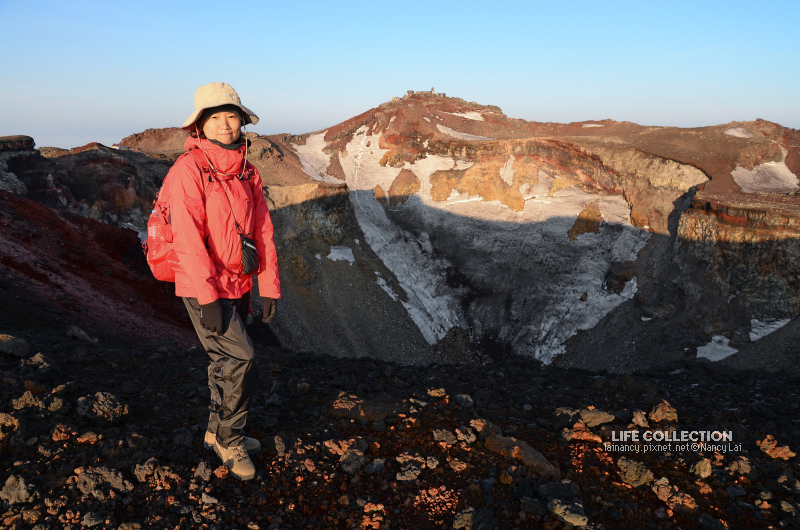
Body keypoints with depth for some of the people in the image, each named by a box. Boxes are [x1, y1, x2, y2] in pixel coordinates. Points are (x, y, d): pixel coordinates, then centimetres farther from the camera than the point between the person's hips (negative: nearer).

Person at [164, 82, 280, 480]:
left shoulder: (247, 171, 5)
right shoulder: (188, 169, -16)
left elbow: (263, 230, 6)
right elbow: (187, 238, -21)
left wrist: (269, 286, 3)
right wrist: (209, 299, -23)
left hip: (238, 285, 7)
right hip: (204, 289, -7)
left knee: (226, 364, 18)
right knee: (242, 363, -7)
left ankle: (219, 433, 37)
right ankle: (229, 439, 15)